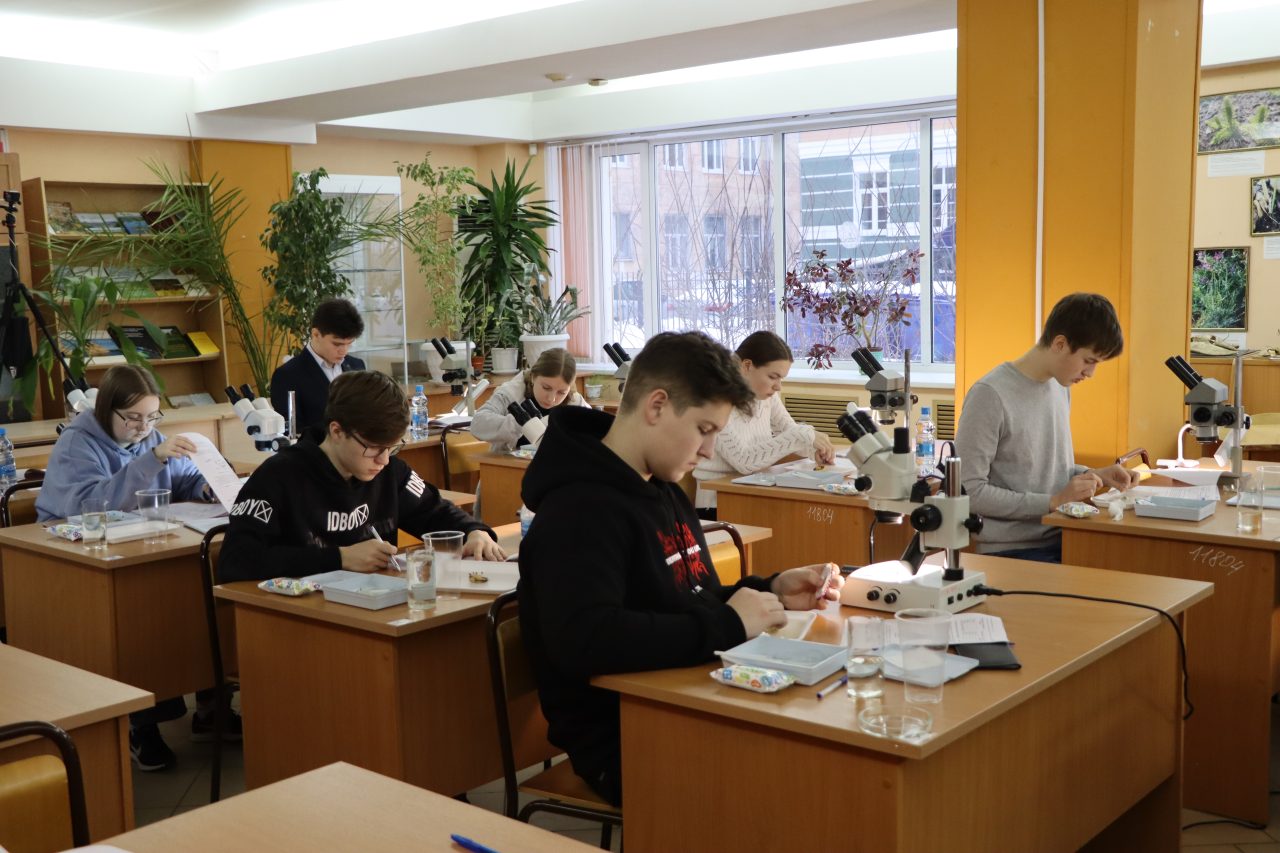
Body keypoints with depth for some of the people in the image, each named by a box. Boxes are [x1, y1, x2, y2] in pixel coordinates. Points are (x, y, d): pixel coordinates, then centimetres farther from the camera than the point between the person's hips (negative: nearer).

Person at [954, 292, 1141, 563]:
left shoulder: (1061, 386, 11)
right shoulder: (991, 395, -15)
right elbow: (970, 492, -16)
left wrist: (1095, 475, 4)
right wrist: (1053, 501, -17)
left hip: (1062, 539, 7)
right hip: (1012, 549, -7)